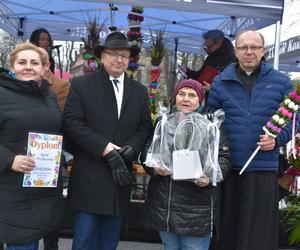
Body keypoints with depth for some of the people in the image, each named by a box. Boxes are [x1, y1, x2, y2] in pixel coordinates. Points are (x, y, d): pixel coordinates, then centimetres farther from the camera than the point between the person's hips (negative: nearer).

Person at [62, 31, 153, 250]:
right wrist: (105, 148, -17)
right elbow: (71, 122, -9)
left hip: (120, 174, 4)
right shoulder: (81, 85, -1)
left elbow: (145, 127, 11)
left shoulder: (139, 91, 12)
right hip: (89, 179, -4)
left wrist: (132, 147, -10)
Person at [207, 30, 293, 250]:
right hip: (227, 168, 1)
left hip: (263, 168, -1)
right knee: (226, 230, 11)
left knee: (259, 232, 5)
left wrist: (277, 138, -9)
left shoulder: (280, 82, 5)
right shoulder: (221, 82, 7)